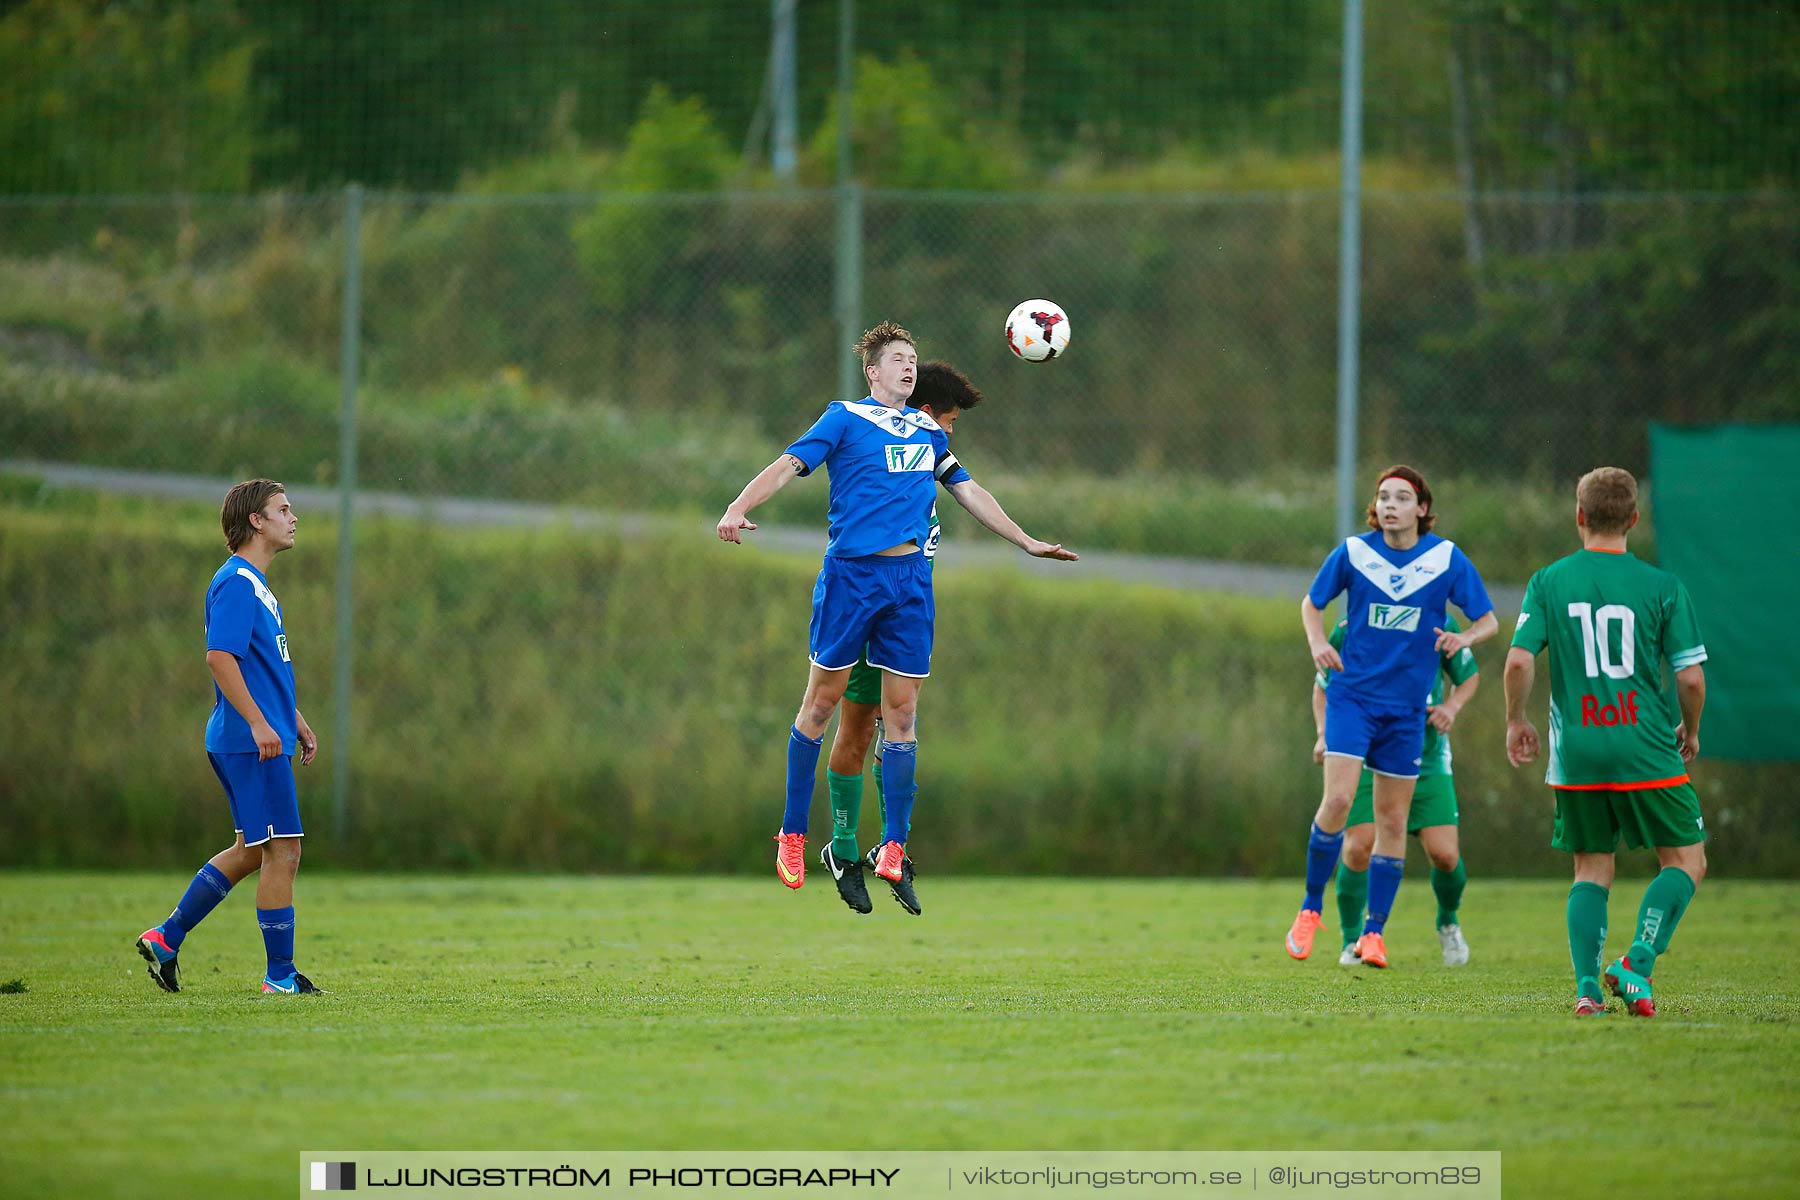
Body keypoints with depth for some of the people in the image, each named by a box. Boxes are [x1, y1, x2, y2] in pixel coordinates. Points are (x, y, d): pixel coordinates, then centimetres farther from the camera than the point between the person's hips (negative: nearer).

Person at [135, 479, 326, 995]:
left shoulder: (255, 584, 19)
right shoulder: (236, 582, -13)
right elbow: (220, 657, -23)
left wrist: (295, 721, 26)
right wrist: (259, 724, -26)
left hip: (263, 738, 10)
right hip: (251, 741, -10)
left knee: (251, 851, 14)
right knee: (282, 852, -6)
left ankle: (166, 938, 18)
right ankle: (280, 975, 0)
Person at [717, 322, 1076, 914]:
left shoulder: (927, 429, 19)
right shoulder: (845, 418, 3)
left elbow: (968, 491, 29)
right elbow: (789, 464, -8)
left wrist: (1027, 542, 31)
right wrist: (739, 507, -24)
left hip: (910, 577, 4)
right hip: (850, 572, -4)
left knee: (902, 710, 1)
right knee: (823, 699, 0)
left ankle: (893, 848, 5)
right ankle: (792, 833, 9)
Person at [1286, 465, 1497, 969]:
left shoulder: (1446, 558, -3)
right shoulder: (1353, 552, -3)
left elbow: (1489, 621, 4)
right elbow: (1312, 602, 13)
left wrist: (1464, 637, -18)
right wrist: (1318, 643, -7)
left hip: (1406, 706, 1)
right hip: (1353, 695, -1)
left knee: (1392, 821, 4)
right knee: (1338, 799, -17)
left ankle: (1374, 930, 14)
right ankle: (1310, 907, 1)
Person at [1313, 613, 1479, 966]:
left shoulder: (1441, 626, -7)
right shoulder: (1349, 630, -9)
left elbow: (1470, 676, 9)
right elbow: (1323, 686, 6)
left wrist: (1452, 706, -13)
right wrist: (1324, 734, -10)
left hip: (1427, 762, 1)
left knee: (1444, 854, -9)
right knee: (1359, 847, -17)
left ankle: (1448, 922, 25)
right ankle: (1352, 941, 5)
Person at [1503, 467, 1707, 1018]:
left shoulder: (1548, 582, 1)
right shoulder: (1662, 587, -4)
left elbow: (1519, 662, -7)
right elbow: (1691, 678, -5)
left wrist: (1516, 720, 11)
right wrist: (1690, 729, 15)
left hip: (1576, 755, 2)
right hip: (1647, 751, -2)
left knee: (1592, 871, 14)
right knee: (1686, 862, 11)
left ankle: (1587, 987, 1)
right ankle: (1637, 965, -7)